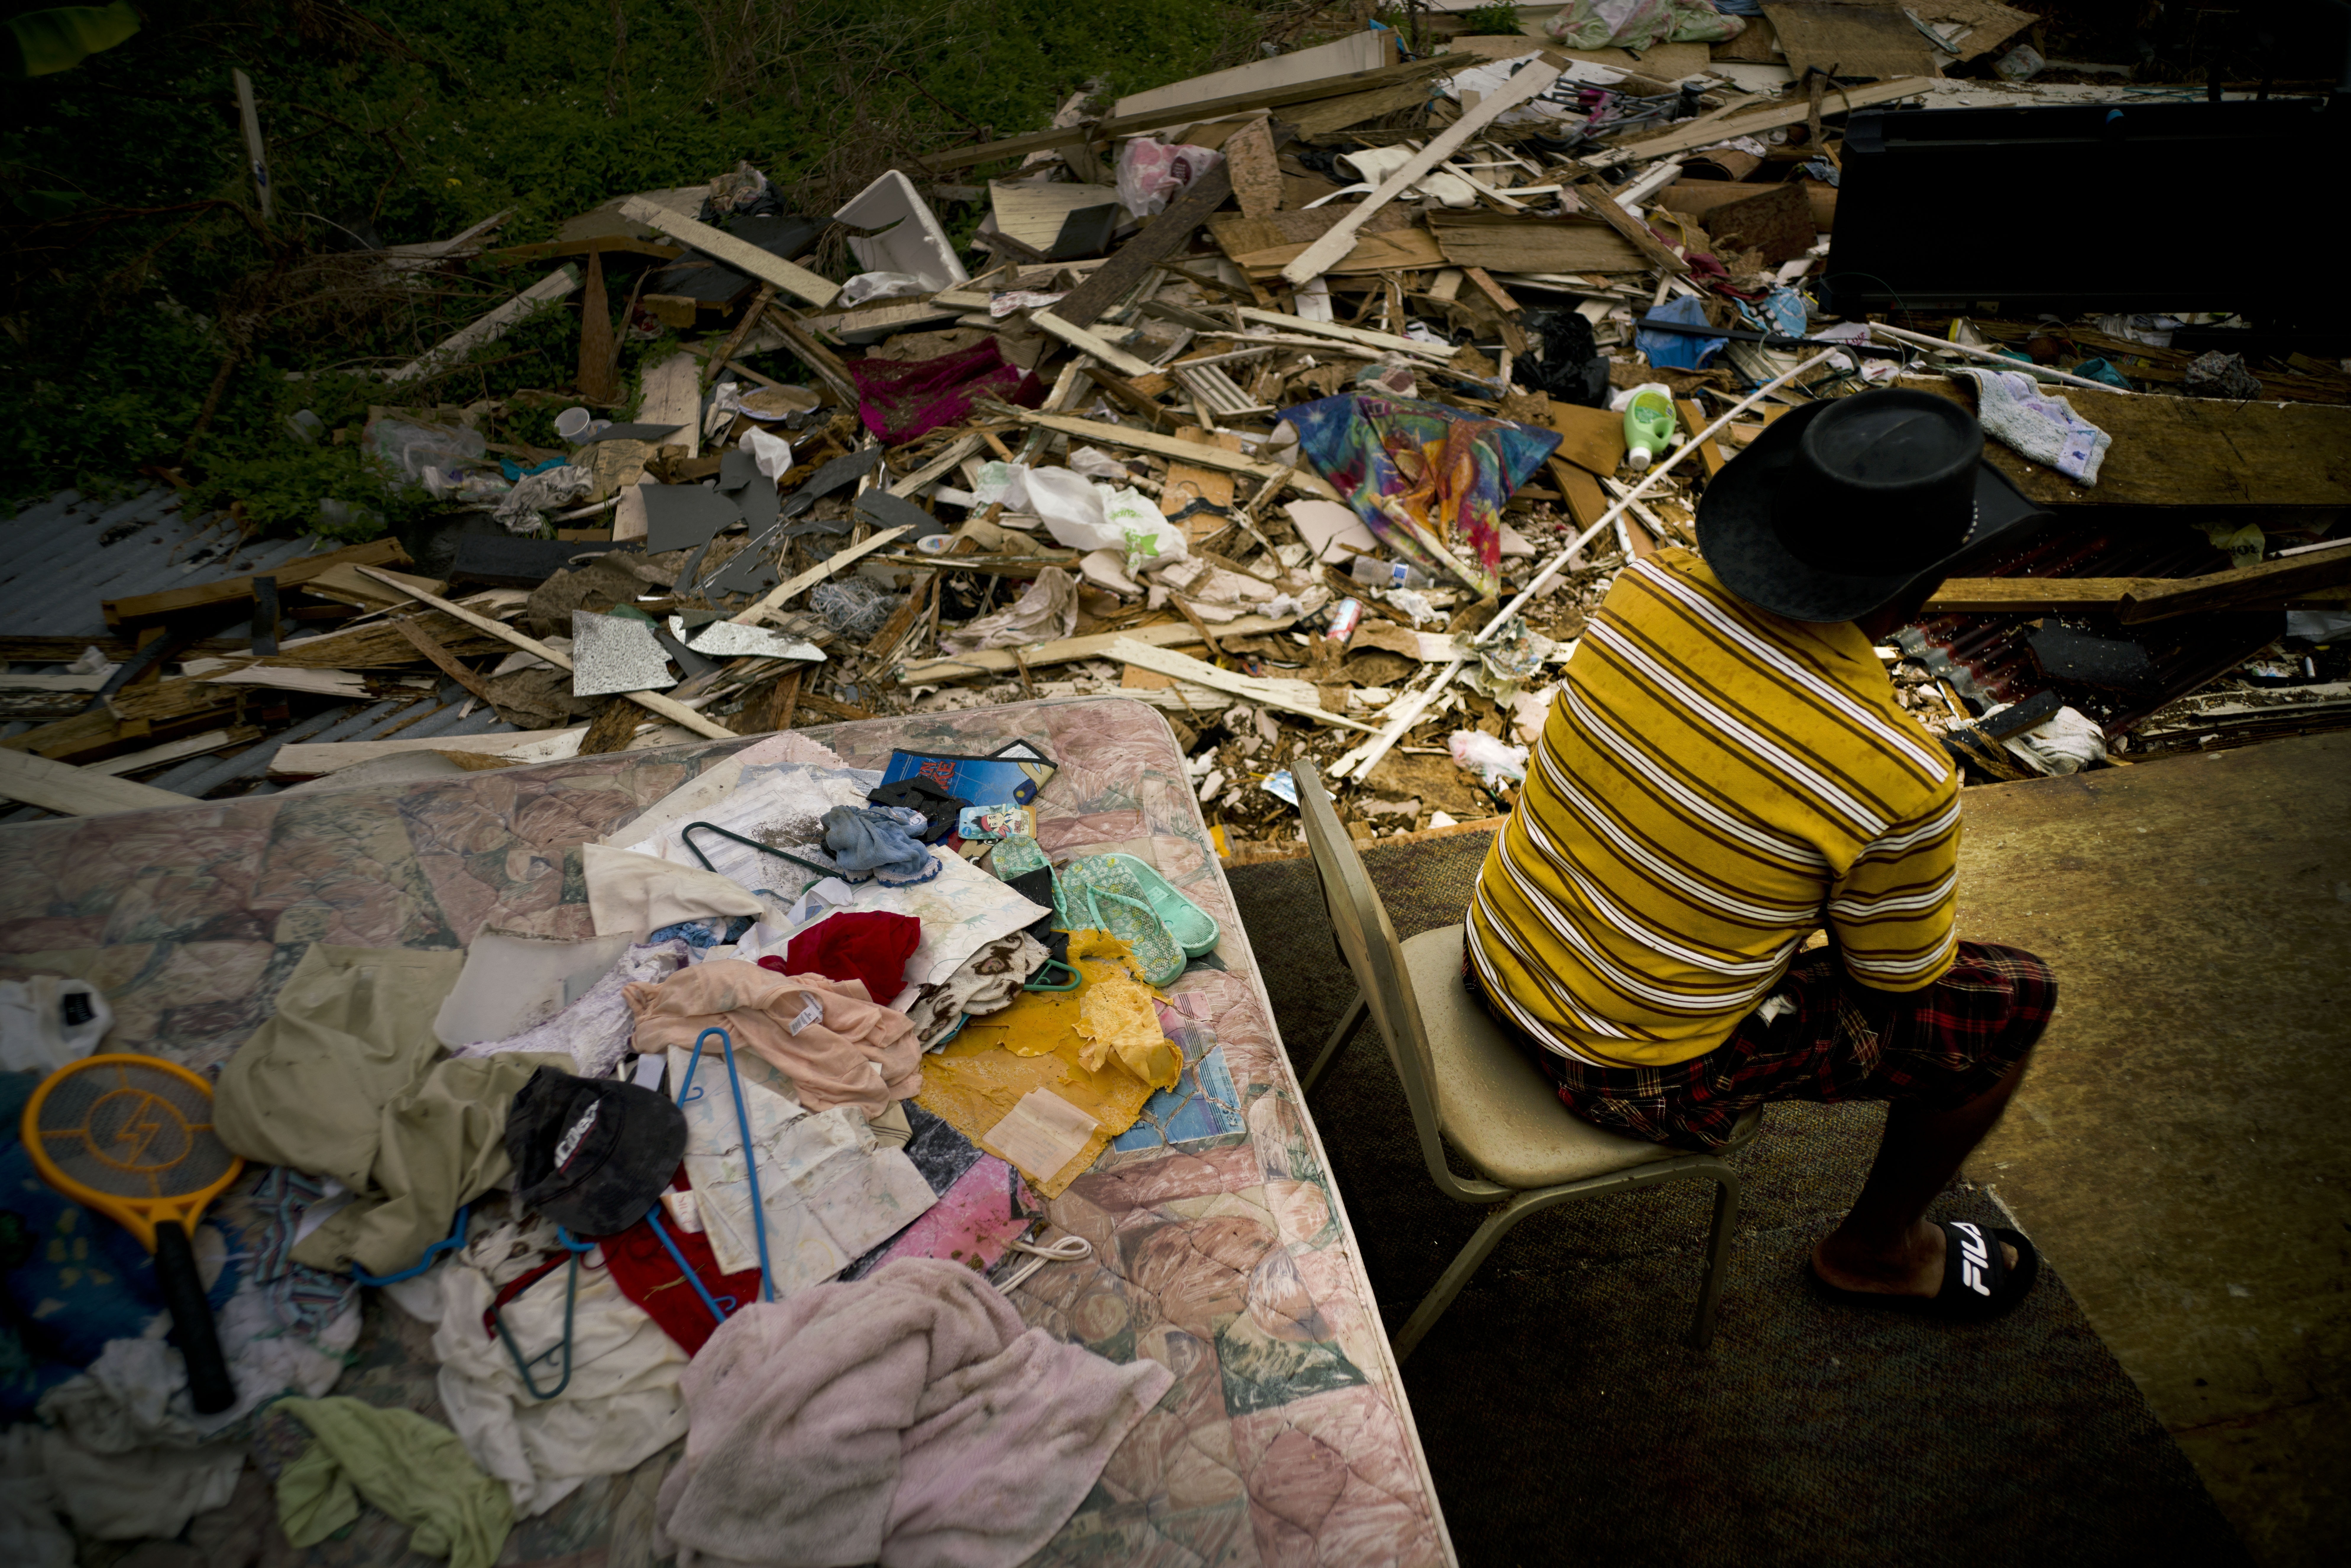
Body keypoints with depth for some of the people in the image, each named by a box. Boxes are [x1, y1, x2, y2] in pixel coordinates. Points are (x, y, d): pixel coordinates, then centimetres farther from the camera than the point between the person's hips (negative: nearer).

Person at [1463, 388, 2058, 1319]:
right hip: (1631, 1077, -6)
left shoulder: (1653, 585, -12)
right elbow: (1903, 978, -9)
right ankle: (1878, 1249, 33)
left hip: (1494, 961, 6)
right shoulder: (1902, 783, -28)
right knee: (2014, 1002, 8)